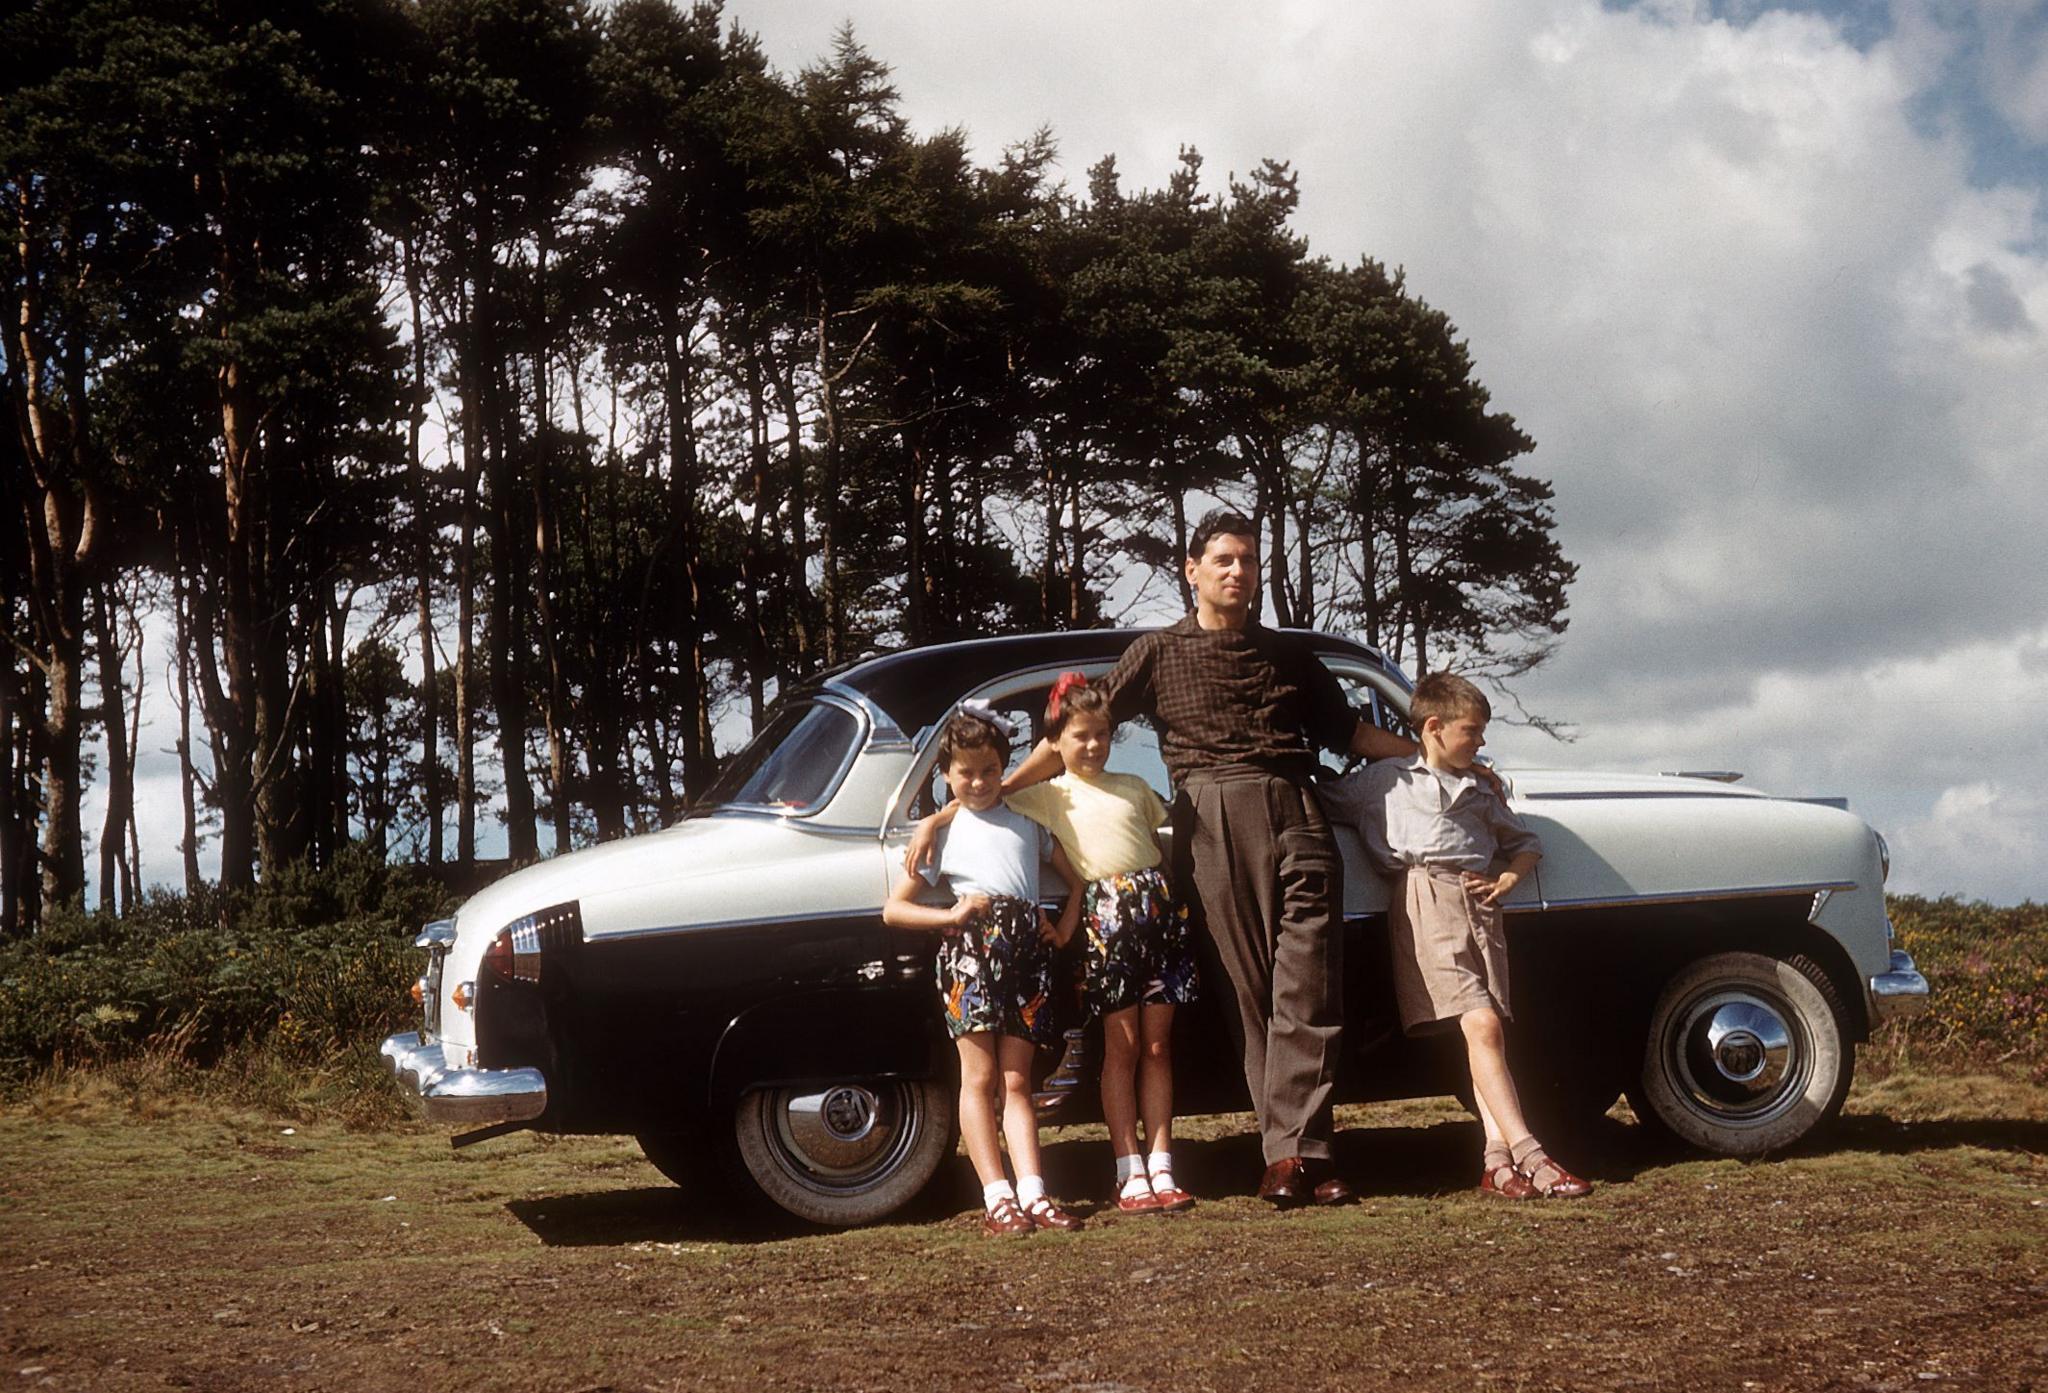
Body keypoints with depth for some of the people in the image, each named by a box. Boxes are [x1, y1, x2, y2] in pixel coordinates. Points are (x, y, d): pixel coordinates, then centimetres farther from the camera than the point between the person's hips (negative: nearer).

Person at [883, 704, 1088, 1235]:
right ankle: (997, 1199, -9)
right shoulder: (944, 833, 12)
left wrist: (1065, 927, 9)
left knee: (1016, 1080, 2)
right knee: (980, 1077, -6)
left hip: (1026, 950, 3)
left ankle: (1033, 1194, -6)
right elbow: (893, 909, 8)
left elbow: (1075, 877, 25)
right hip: (970, 948, -3)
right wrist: (951, 915, -5)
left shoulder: (1026, 821, 19)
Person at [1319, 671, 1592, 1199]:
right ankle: (1527, 1153, -23)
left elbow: (1526, 842, 31)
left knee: (1489, 1031, -5)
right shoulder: (1383, 780, 15)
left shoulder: (1481, 790, 27)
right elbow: (1319, 802, 18)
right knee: (1481, 1025, -17)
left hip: (1479, 904, 5)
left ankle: (1497, 1160, -10)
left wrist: (1507, 879, 13)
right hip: (1425, 904, -5)